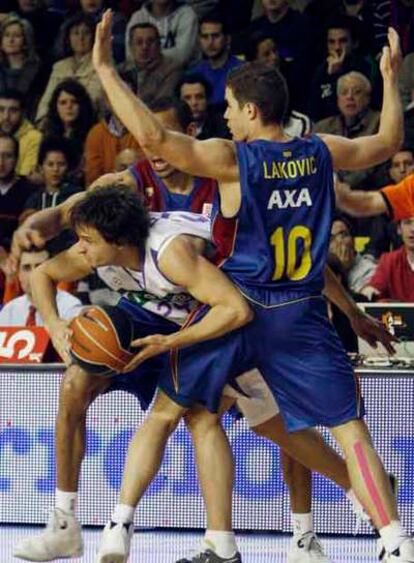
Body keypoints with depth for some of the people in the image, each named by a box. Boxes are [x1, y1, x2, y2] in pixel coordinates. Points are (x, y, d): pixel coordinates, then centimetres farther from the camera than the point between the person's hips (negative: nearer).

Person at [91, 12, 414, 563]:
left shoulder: (232, 159, -10)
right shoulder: (322, 153, 2)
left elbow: (153, 135, -22)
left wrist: (104, 68, -16)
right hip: (302, 314, 2)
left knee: (166, 412, 13)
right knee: (351, 430, 3)